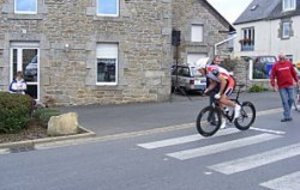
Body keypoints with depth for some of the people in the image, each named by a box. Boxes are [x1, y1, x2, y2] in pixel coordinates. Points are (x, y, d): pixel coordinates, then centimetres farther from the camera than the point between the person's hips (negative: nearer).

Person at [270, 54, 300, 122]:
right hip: (281, 86, -2)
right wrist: (273, 85, -13)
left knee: (291, 99, 3)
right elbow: (272, 76, -5)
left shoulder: (289, 63, 5)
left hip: (290, 85, 2)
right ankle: (287, 116, 2)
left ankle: (287, 113, 24)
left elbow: (294, 72, 12)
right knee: (285, 101, -3)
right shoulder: (275, 65, -3)